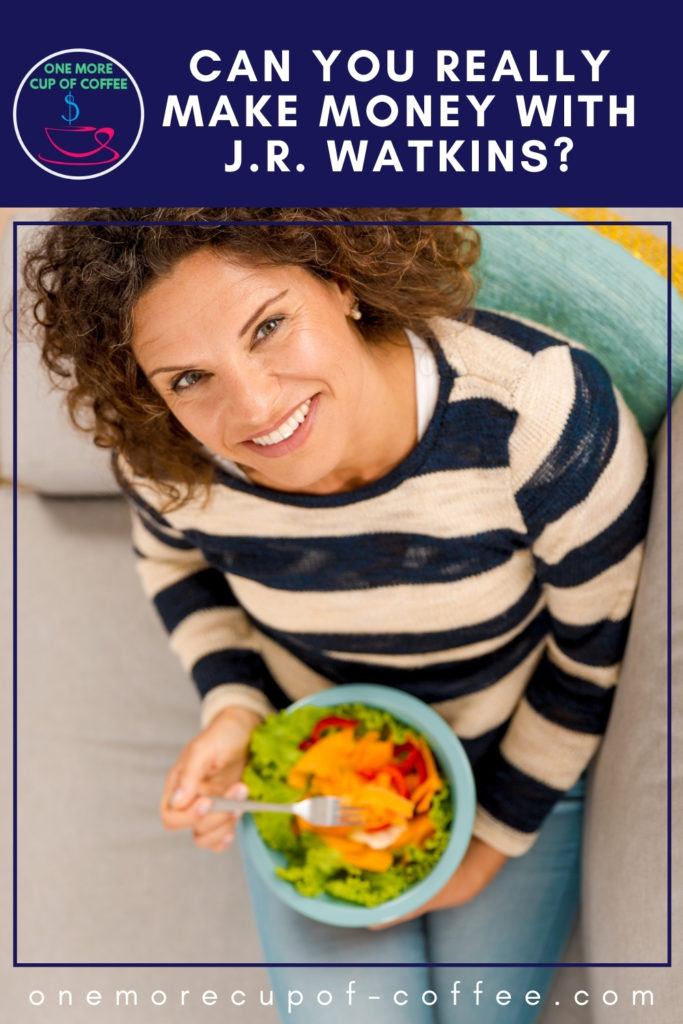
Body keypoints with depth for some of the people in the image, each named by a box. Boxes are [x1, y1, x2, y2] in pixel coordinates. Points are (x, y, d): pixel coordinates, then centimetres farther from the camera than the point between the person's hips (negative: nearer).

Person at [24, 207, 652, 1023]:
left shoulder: (542, 412, -36)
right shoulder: (170, 459, -27)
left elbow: (601, 650, -18)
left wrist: (498, 833, -8)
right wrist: (230, 707, -17)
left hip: (523, 757, -1)